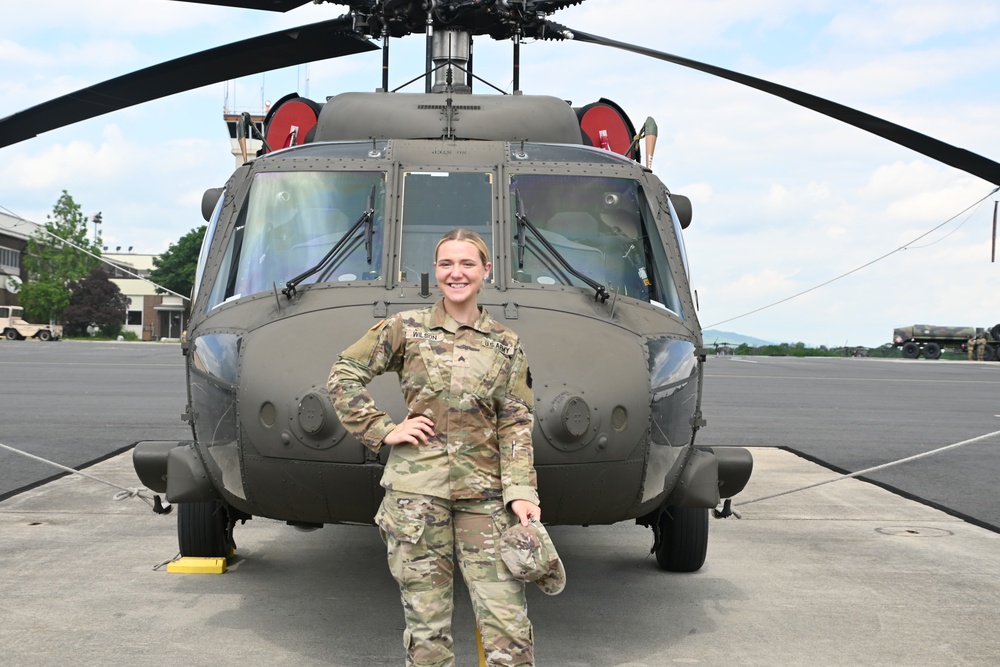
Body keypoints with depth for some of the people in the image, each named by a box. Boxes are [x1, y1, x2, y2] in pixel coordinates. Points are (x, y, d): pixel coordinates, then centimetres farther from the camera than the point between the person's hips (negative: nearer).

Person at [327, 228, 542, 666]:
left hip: (484, 494, 1)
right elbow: (344, 376, 7)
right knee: (426, 625, 4)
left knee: (508, 622, -5)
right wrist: (382, 430, -3)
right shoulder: (407, 328, 5)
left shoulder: (506, 345, 9)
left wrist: (521, 491, -6)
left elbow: (516, 424, 5)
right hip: (416, 487, -1)